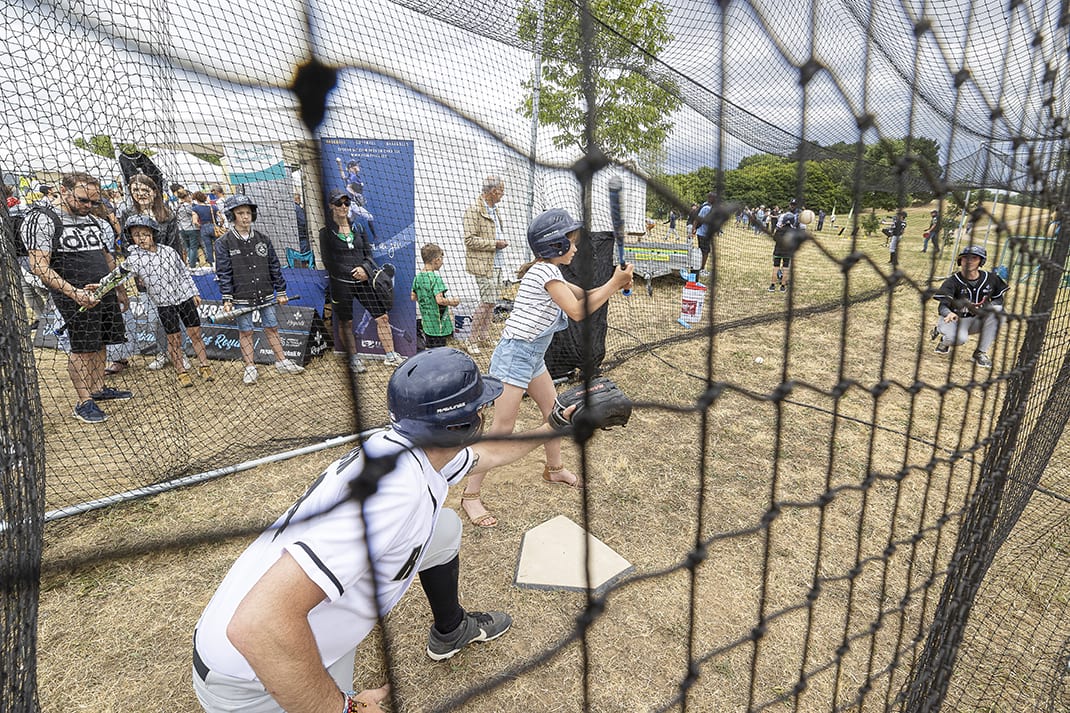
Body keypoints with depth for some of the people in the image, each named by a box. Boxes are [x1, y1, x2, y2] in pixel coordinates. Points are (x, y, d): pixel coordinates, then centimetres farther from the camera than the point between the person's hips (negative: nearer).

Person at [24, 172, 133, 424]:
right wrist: (74, 293, -27)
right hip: (75, 296, -7)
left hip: (105, 291, 7)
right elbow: (39, 266, -16)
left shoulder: (94, 221, 13)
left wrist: (120, 290, 22)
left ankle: (98, 389, 26)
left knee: (99, 343, 13)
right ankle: (84, 402, 6)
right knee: (82, 348, -4)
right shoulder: (42, 220, -9)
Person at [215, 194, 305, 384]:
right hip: (242, 297, -3)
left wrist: (281, 291, 8)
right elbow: (223, 273, -6)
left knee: (272, 328, 9)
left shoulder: (262, 239, 6)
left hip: (265, 294, 3)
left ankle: (282, 362, 19)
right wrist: (227, 299, -13)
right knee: (245, 332, 5)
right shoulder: (224, 242, -3)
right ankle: (250, 368, 14)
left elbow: (274, 266, 10)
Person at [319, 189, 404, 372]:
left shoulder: (358, 228, 13)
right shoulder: (326, 232, 0)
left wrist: (364, 268, -9)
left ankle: (390, 356, 7)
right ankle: (354, 359, 16)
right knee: (346, 322, 3)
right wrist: (354, 273, -12)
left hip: (363, 279, 4)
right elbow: (328, 262, -5)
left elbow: (368, 254, 13)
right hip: (341, 282, -3)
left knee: (382, 317, -1)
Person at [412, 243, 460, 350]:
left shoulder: (417, 277, 5)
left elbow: (414, 297, 14)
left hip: (426, 323, 8)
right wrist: (451, 302, -9)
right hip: (438, 324, -8)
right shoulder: (435, 278, -18)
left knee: (430, 350, 17)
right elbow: (440, 300, -25)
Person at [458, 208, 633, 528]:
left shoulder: (547, 271, 12)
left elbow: (583, 295, 16)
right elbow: (577, 311, -22)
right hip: (514, 355, -10)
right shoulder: (547, 272, -18)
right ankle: (470, 495, 5)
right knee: (502, 429, -6)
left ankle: (555, 468, 40)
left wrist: (613, 284, 1)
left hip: (533, 356, 10)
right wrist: (613, 284, -16)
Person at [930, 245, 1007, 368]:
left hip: (977, 320, 5)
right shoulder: (953, 281, -14)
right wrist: (949, 313, -49)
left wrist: (988, 306, -17)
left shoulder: (991, 279, -2)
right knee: (959, 338, -35)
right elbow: (943, 305, -25)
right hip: (955, 318, -5)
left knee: (998, 310, -23)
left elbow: (999, 299, 8)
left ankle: (981, 353, -11)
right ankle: (943, 337, 7)